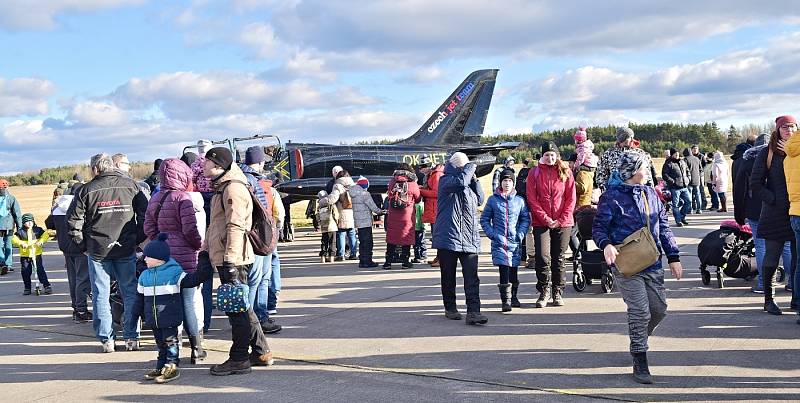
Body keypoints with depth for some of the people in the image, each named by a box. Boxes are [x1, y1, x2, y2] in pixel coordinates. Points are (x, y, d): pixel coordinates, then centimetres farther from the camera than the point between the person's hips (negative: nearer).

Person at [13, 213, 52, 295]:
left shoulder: (38, 230, 3)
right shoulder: (20, 232, 0)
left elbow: (45, 235, -4)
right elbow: (14, 239, -9)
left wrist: (41, 241, -22)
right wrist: (21, 243, -26)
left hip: (37, 254, -1)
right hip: (25, 255, 1)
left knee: (40, 270, -5)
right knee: (25, 273, 5)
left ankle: (47, 286, 1)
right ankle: (27, 288, 19)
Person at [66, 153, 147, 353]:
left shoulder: (87, 190, -3)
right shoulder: (131, 185, 2)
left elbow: (73, 221, -2)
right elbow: (145, 214, 2)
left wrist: (84, 245, 7)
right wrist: (137, 240, 9)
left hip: (97, 251, -1)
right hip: (127, 249, 2)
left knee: (101, 295, 7)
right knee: (130, 293, 9)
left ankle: (106, 340, 8)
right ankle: (132, 338, 9)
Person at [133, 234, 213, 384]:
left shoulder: (174, 272, -8)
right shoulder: (144, 275, 9)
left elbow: (194, 279, -8)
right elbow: (140, 297, 18)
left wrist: (205, 261, -13)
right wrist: (139, 313, 19)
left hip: (170, 318, -6)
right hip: (153, 320, 6)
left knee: (171, 342, -1)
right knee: (161, 343, 15)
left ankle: (172, 367, 5)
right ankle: (161, 367, 23)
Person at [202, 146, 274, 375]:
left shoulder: (233, 188, -14)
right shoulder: (222, 187, 20)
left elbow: (235, 227, -22)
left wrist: (230, 261, -25)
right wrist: (207, 251, 29)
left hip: (233, 260, -11)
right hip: (223, 259, 11)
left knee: (236, 309, -4)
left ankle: (239, 360, 3)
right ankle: (261, 352, 24)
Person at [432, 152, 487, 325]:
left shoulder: (469, 183, 18)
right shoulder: (446, 180, -4)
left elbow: (480, 200, 16)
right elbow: (461, 181, -24)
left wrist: (474, 180, 6)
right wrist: (471, 167, -7)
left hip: (470, 240, 5)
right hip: (448, 238, -5)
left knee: (472, 278, -6)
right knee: (448, 277, 8)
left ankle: (473, 312, -11)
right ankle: (450, 308, 23)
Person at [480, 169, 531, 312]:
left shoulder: (520, 200, 6)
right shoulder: (493, 200, 3)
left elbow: (526, 219, 10)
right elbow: (484, 219, 8)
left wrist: (520, 234, -3)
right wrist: (492, 234, -5)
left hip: (515, 242, 2)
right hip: (499, 243, -2)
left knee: (514, 271, 9)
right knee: (504, 270, -11)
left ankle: (513, 297, 28)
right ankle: (505, 300, -6)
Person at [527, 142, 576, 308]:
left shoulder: (565, 172, 6)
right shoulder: (535, 173, 4)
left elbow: (571, 198, 3)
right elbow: (532, 199, -1)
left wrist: (562, 219, -7)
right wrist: (545, 218, -10)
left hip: (563, 223, 1)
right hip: (541, 223, -1)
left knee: (559, 258, 7)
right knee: (543, 257, -9)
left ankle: (558, 293, 17)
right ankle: (544, 292, 5)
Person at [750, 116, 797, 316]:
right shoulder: (767, 153, 2)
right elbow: (755, 184, -1)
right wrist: (775, 200, -9)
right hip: (775, 214, -3)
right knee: (772, 258, 1)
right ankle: (769, 299, 10)